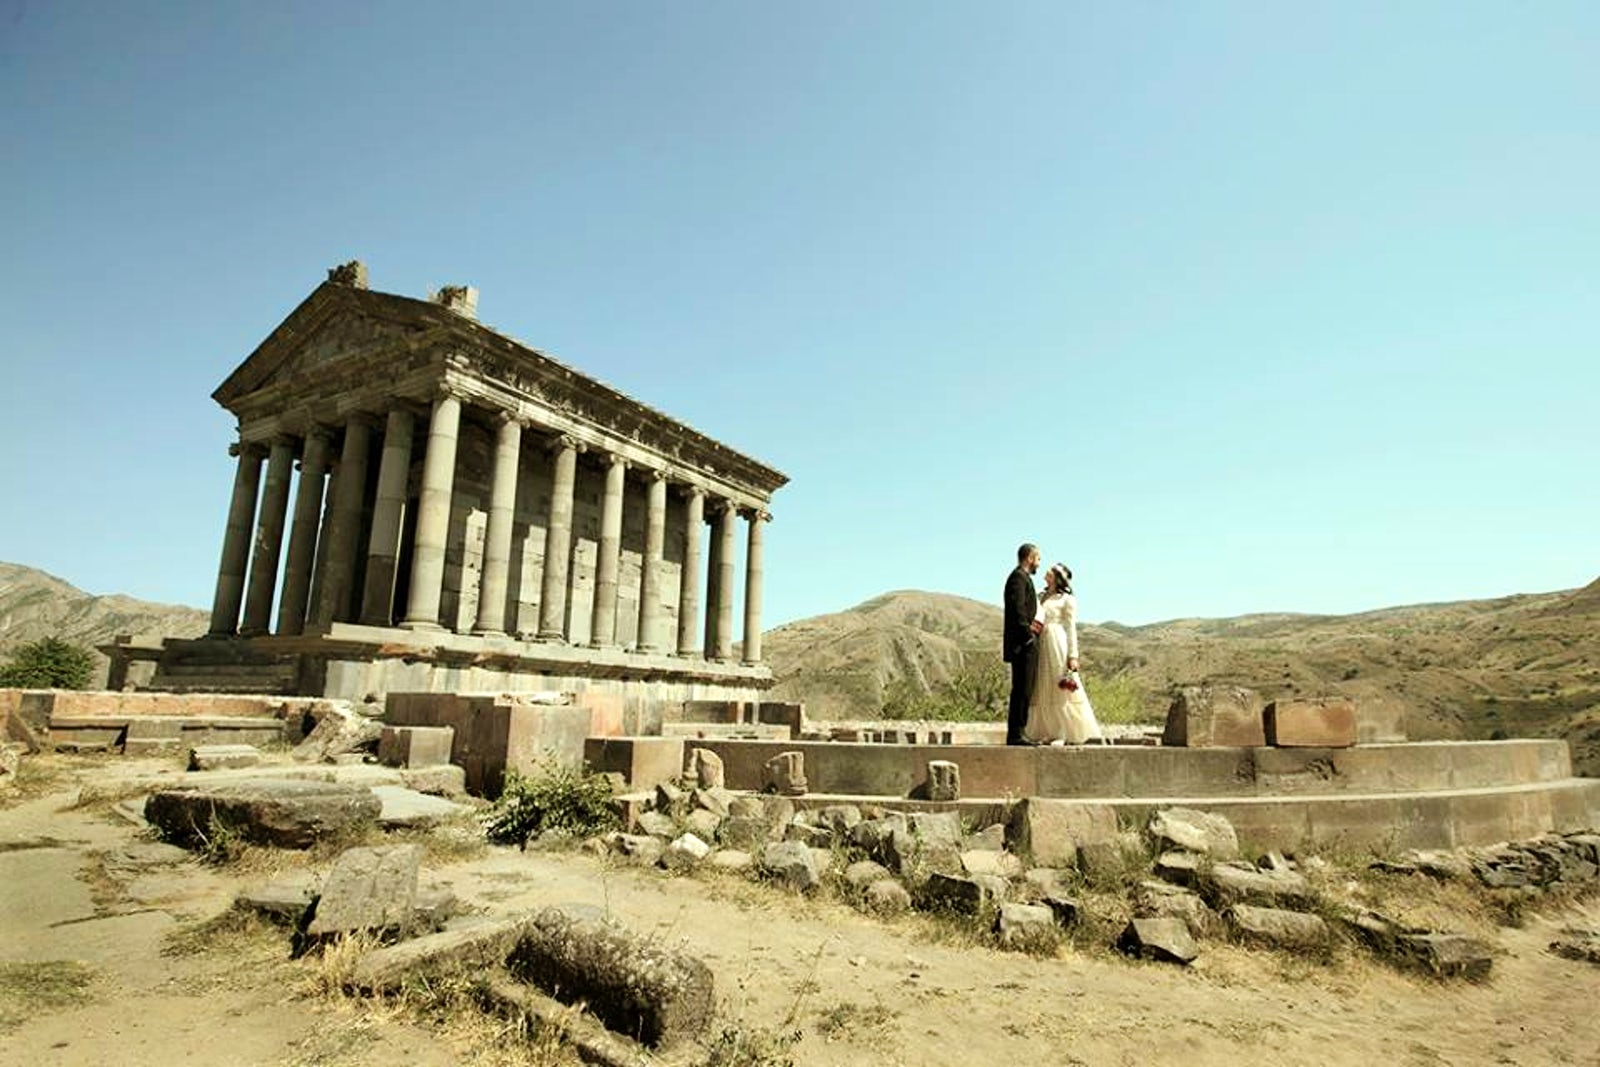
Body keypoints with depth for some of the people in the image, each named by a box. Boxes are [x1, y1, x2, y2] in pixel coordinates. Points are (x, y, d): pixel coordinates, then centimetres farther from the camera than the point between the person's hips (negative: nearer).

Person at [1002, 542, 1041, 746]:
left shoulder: (1023, 578, 23)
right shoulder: (1018, 577, -9)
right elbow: (1017, 610, -20)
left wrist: (1030, 624, 8)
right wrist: (1028, 634, -18)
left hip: (1025, 645, 10)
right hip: (1023, 644, -10)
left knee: (1024, 691, 10)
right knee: (1022, 690, -9)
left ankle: (1016, 734, 14)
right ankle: (1015, 735, -7)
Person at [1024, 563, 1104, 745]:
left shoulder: (1067, 599, 0)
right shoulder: (1042, 597, 17)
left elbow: (1071, 629, -4)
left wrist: (1073, 656, -10)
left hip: (1058, 645, -6)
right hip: (1042, 646, 6)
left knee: (1061, 690, -6)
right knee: (1043, 690, 4)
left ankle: (1068, 733, 0)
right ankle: (1050, 733, 9)